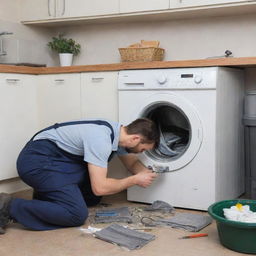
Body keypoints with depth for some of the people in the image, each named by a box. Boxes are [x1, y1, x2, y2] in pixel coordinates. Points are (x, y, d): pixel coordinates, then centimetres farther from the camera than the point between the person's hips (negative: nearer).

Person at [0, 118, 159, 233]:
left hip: (58, 158, 10)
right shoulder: (101, 140, -26)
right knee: (78, 214, -20)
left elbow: (132, 163, 19)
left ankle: (47, 194, 16)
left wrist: (146, 173, -4)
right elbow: (100, 188, -26)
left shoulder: (120, 131, 2)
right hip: (36, 160, -10)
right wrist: (135, 180, -15)